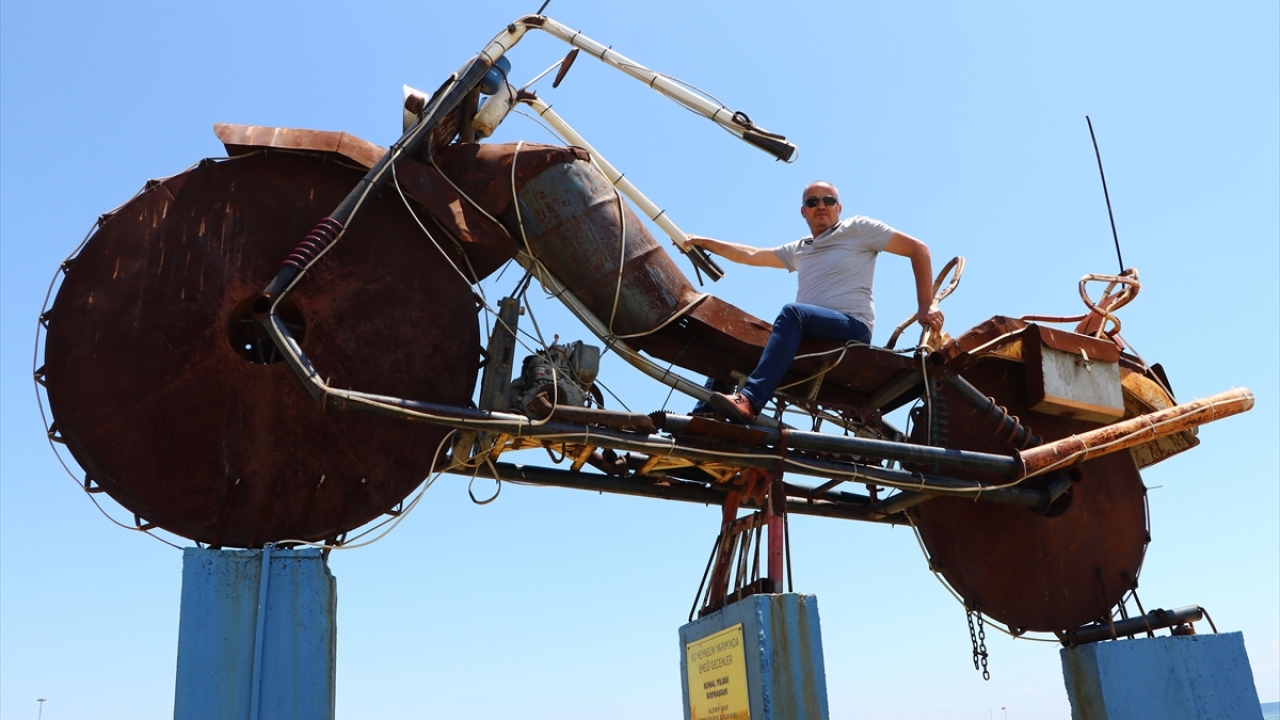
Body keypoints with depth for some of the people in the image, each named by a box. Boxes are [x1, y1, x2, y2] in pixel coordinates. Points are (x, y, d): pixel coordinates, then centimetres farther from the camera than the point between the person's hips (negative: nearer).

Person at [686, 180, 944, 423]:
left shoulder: (858, 228, 7)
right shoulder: (798, 250, 24)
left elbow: (918, 249, 4)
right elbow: (751, 255, 26)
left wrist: (927, 306, -4)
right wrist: (704, 242, 20)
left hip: (852, 326, -7)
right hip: (810, 334, 7)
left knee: (792, 311, -34)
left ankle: (749, 401, -48)